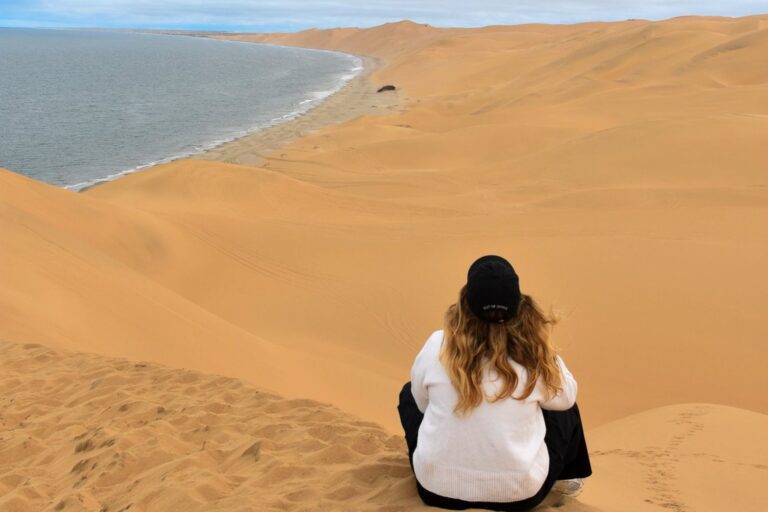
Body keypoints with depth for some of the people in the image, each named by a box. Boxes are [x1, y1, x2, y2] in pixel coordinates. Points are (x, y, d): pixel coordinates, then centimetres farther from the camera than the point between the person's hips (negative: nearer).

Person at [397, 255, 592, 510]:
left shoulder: (437, 345, -11)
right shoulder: (533, 353, -12)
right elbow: (566, 395, 8)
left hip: (438, 487, 1)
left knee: (409, 393, 24)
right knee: (563, 407, 23)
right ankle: (565, 477, 40)